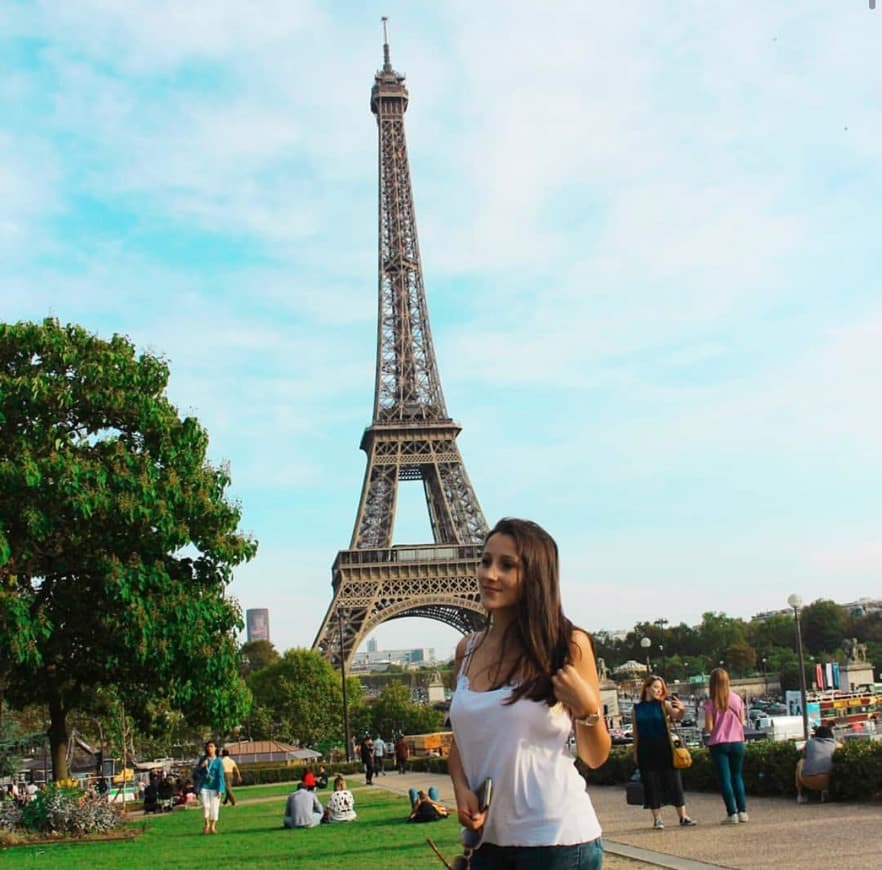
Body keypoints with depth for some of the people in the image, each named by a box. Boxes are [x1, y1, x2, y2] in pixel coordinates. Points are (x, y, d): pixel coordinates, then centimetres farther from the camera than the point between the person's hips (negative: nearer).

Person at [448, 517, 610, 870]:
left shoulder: (568, 645, -9)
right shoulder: (467, 649, 3)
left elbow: (595, 758, -2)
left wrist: (587, 708, -20)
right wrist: (461, 787, -2)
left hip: (556, 836, -4)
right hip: (488, 837, 4)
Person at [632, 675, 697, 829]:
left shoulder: (664, 704, 0)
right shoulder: (637, 708, 4)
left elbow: (676, 717, -18)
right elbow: (635, 732, 9)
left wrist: (681, 710, -40)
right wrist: (635, 752, 9)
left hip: (664, 748, -1)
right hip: (646, 751, 1)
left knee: (673, 781, 1)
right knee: (651, 783, 4)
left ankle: (683, 817, 9)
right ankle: (657, 818, 13)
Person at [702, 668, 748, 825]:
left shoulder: (710, 703, -10)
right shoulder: (737, 699, -1)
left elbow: (709, 728, -11)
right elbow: (742, 722, 5)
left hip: (718, 744, -3)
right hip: (737, 742, 3)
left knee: (724, 779, 2)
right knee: (737, 777, 16)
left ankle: (732, 813, -1)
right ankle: (742, 811, 11)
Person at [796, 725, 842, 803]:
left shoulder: (809, 742, 19)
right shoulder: (833, 743, 20)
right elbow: (841, 746, 44)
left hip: (807, 781, 0)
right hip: (825, 781, 0)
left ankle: (800, 795, 21)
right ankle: (825, 789, 8)